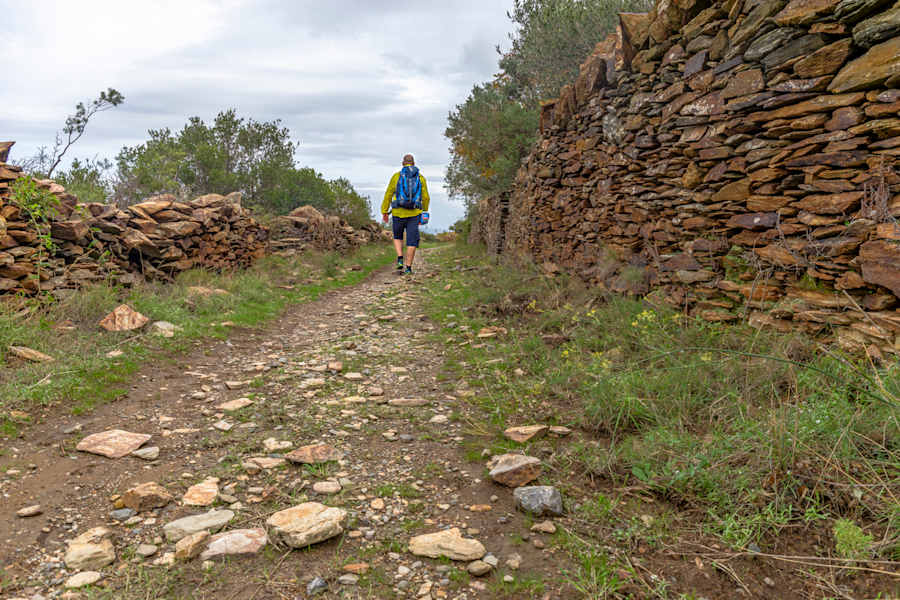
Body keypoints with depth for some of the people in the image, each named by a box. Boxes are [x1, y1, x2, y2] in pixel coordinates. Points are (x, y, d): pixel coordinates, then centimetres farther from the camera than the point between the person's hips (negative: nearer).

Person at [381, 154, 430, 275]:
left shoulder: (396, 176, 2)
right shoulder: (420, 178, 6)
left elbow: (388, 195, 2)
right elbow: (426, 198, 6)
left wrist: (384, 212, 9)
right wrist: (424, 212, 20)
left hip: (399, 213, 0)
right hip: (414, 213, 0)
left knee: (397, 237, 21)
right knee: (412, 240, 5)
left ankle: (400, 259, 3)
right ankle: (408, 267, 2)